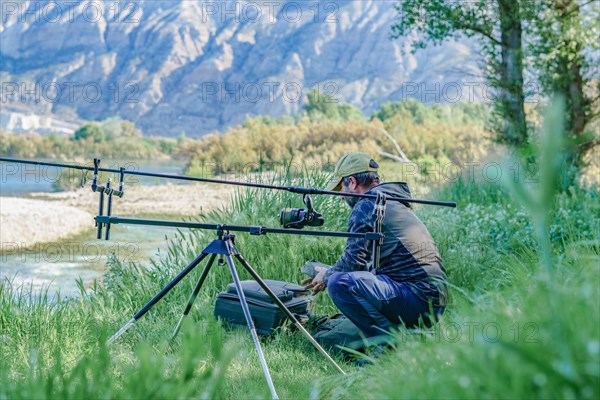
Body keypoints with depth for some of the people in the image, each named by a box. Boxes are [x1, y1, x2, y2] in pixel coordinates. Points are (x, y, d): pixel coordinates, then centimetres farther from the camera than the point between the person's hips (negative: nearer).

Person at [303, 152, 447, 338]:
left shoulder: (366, 205, -8)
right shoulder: (394, 203, 23)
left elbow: (353, 261, -12)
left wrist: (327, 277, 8)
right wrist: (330, 273, 29)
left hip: (418, 297, -10)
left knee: (340, 283, -22)